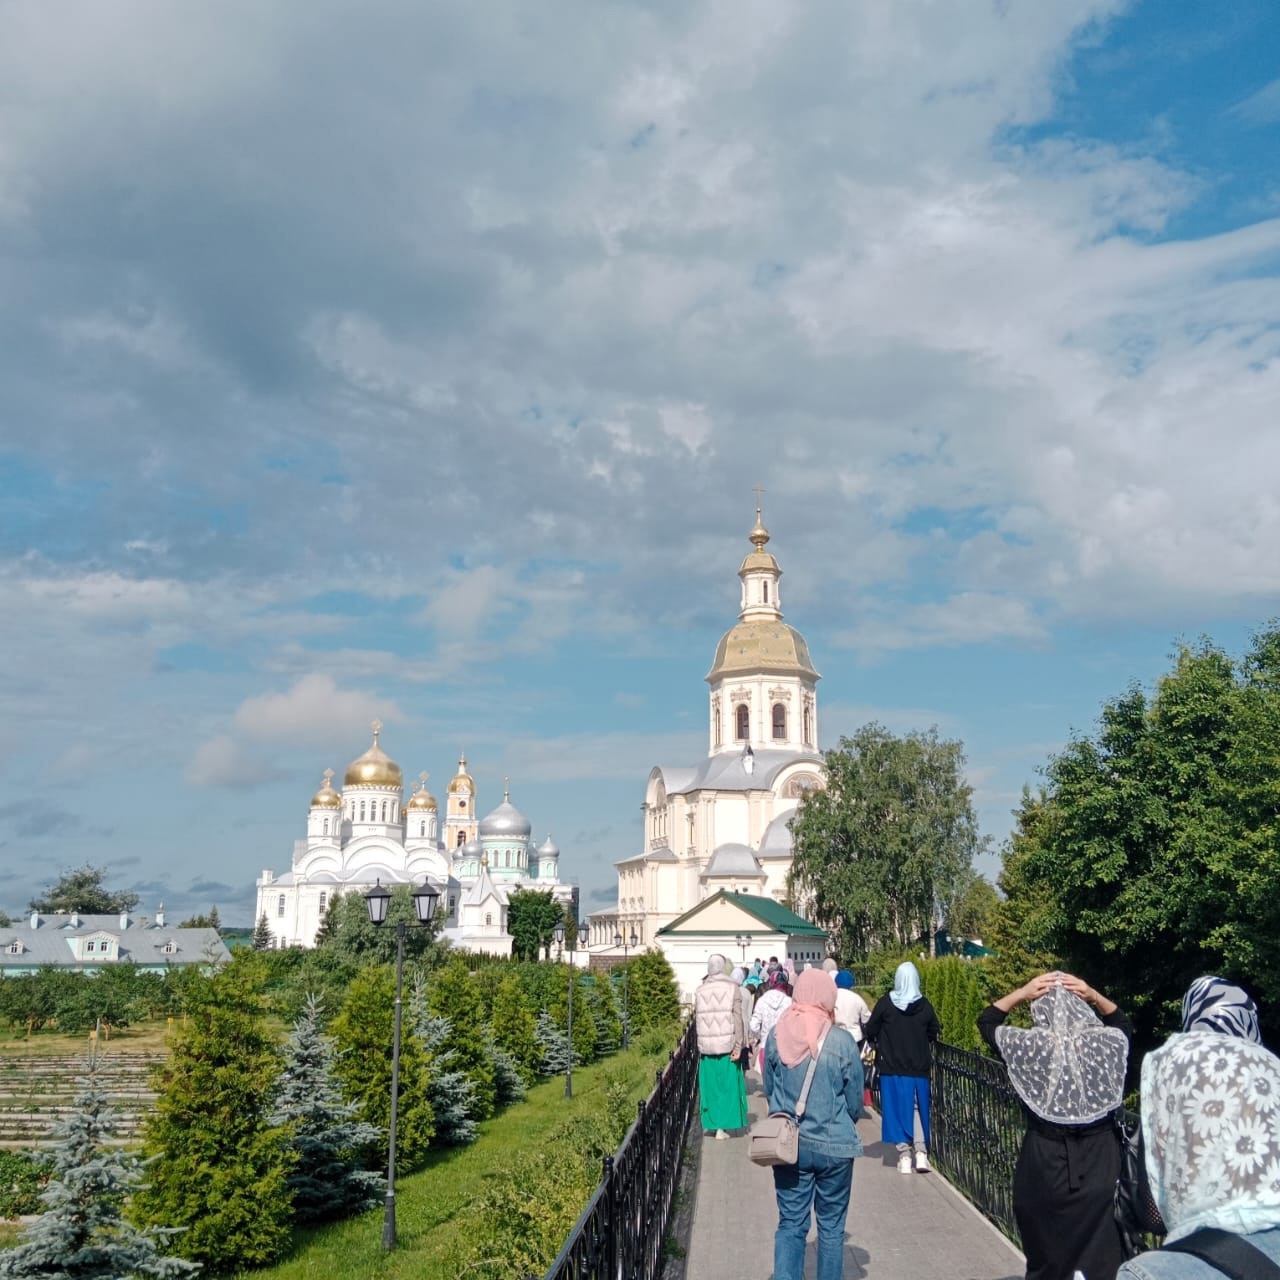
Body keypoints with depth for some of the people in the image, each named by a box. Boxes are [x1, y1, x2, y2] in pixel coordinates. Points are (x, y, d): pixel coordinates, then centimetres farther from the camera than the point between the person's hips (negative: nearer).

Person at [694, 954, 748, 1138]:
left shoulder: (700, 990, 2)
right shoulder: (732, 988, -5)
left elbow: (696, 1018, 4)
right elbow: (737, 1019, -9)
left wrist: (699, 1043, 12)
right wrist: (738, 1047, -8)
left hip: (705, 1045, 2)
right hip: (727, 1044, -2)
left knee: (709, 1084, 13)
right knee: (727, 1085, 6)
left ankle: (708, 1124, 18)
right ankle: (721, 1127, 4)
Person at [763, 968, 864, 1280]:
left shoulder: (777, 1035, -7)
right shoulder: (841, 1041, -14)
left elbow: (769, 1089, 6)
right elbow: (855, 1101, -3)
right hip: (834, 1146, -2)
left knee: (790, 1224, 10)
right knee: (831, 1226, 14)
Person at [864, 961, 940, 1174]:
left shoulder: (885, 1003, -10)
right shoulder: (924, 1005, -5)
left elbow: (869, 1031, -5)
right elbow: (935, 1033, 6)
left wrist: (878, 1044, 16)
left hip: (892, 1068, -2)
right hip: (919, 1068, 2)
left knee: (898, 1109, 5)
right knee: (919, 1109, 11)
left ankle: (904, 1155, 4)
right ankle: (921, 1153, 7)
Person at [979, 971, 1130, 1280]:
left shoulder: (1031, 1044, -12)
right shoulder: (1105, 1042, -8)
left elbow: (986, 1022, 7)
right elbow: (1125, 1027, 17)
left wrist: (1021, 993, -2)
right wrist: (1094, 996, 4)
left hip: (1045, 1162, -1)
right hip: (1101, 1162, 1)